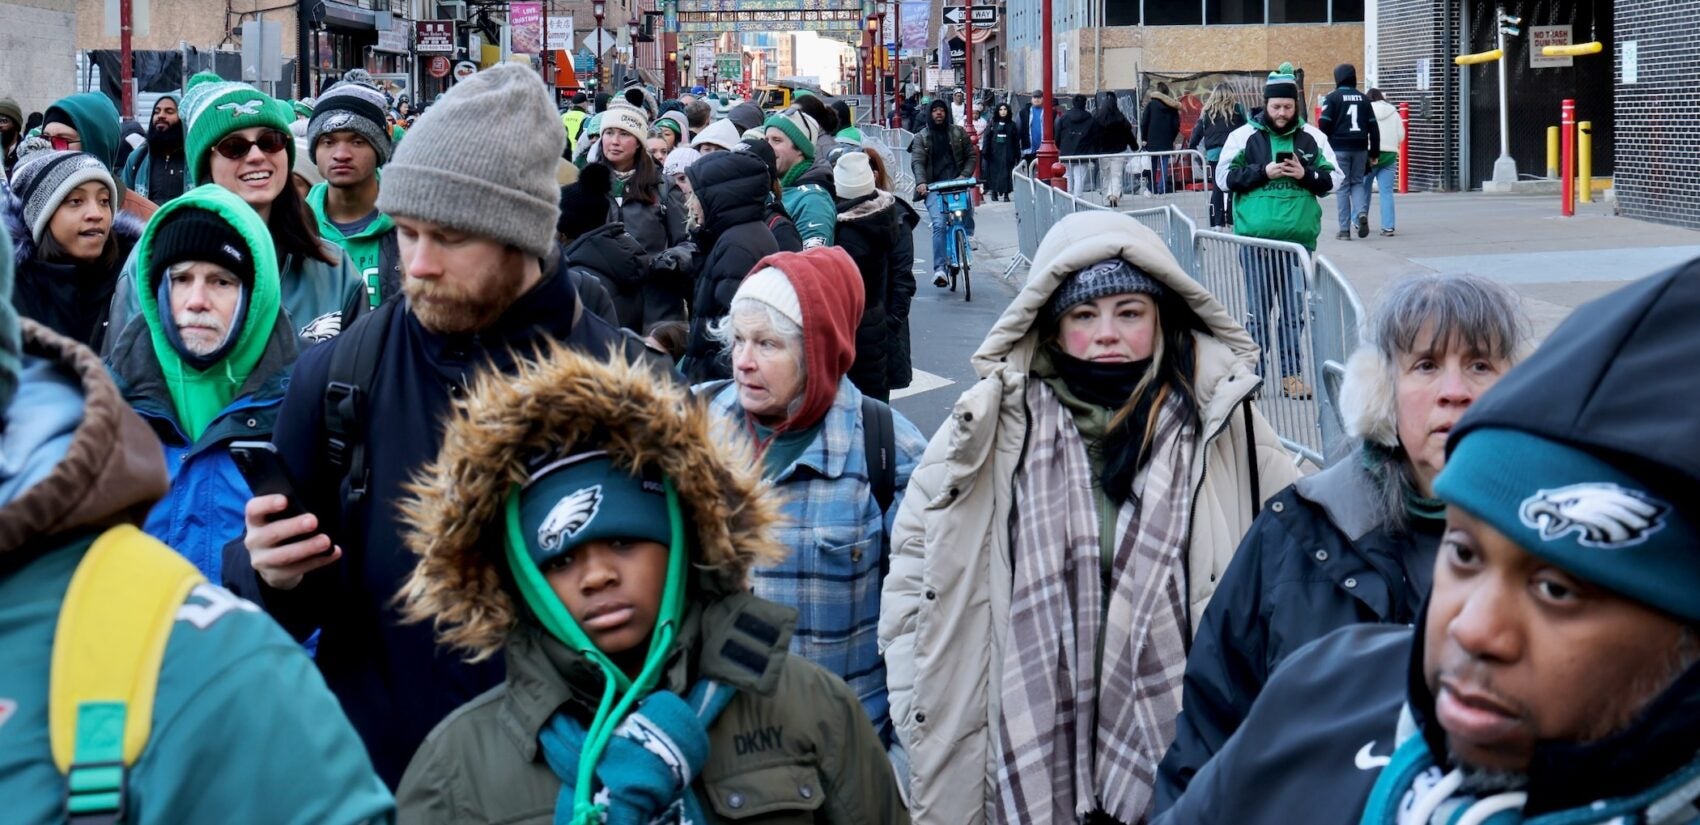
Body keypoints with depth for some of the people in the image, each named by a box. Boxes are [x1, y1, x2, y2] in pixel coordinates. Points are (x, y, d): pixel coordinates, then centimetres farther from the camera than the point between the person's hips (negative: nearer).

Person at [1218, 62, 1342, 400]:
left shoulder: (1312, 138, 8)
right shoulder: (1245, 136, 2)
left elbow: (1334, 178, 10)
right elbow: (1224, 177, -1)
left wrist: (1305, 175, -9)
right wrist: (1264, 172, -12)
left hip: (1299, 238, 2)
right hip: (1257, 237, -2)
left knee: (1294, 312, 6)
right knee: (1258, 309, 1)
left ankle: (1292, 375, 13)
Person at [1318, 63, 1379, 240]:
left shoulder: (1333, 98, -4)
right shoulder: (1363, 98, 10)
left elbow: (1324, 124, -11)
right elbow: (1373, 126, 10)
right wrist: (1374, 151, 15)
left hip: (1339, 148, -3)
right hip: (1360, 148, 3)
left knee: (1343, 187, 1)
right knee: (1357, 182, 15)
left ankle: (1345, 230, 1)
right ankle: (1362, 212, -12)